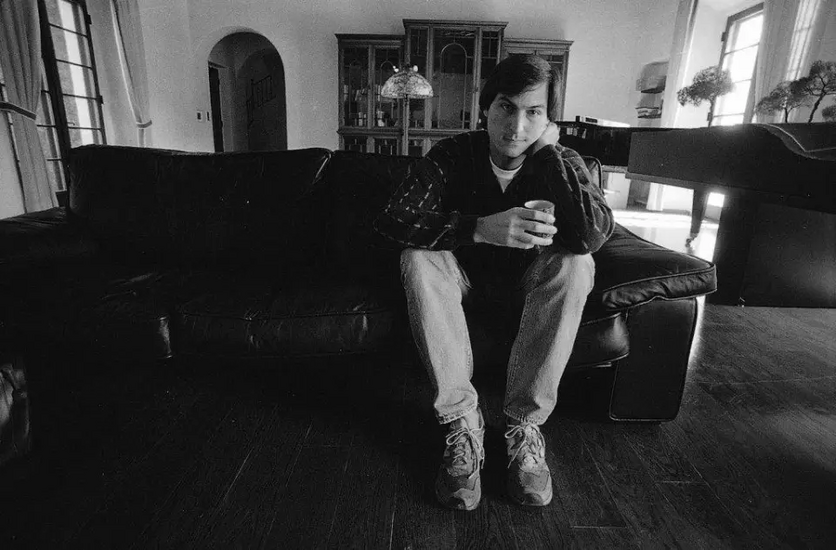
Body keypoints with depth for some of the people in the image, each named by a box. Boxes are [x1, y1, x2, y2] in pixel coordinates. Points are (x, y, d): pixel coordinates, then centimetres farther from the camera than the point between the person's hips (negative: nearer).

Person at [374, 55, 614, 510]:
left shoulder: (562, 162, -12)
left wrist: (548, 151, -28)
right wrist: (481, 228, -43)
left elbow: (594, 234, -31)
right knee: (417, 259, -30)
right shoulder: (453, 154, -16)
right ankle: (461, 421, -25)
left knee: (575, 266, -30)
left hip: (528, 276, 1)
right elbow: (392, 220, -31)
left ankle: (525, 422, -22)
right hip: (466, 270, 0)